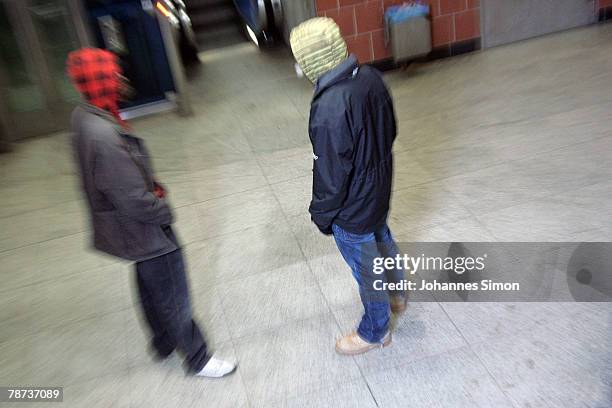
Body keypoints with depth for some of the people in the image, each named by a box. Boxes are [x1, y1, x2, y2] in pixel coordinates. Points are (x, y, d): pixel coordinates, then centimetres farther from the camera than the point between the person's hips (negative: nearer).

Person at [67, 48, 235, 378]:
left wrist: (152, 187, 4)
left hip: (129, 228, 10)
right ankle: (198, 359, 29)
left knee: (151, 288, 27)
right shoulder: (104, 136, -33)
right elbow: (133, 198, -29)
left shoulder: (83, 116, -2)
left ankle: (164, 343, 49)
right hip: (142, 230, -10)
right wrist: (164, 211, -11)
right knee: (174, 298, 9)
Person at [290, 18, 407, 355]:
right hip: (380, 188, 9)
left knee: (366, 269, 13)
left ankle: (375, 332, 38)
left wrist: (322, 214, -9)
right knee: (382, 241, 32)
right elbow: (390, 128, 6)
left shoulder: (330, 109, -34)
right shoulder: (370, 76, -9)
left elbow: (330, 174, -25)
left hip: (353, 208, -8)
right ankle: (396, 296, 58)